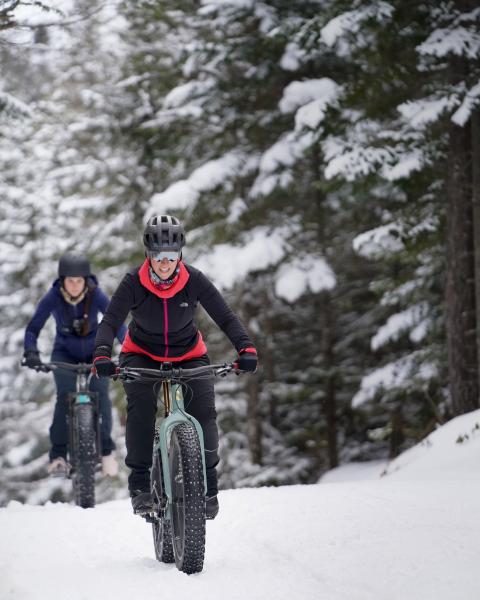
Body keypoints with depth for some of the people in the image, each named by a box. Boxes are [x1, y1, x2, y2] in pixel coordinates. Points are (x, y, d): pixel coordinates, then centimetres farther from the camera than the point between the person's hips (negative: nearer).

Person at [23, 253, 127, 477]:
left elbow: (117, 323, -27)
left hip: (94, 350, 0)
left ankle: (106, 450, -10)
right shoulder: (53, 297, -21)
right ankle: (58, 455, -16)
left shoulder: (96, 295, -22)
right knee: (65, 394, -22)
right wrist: (31, 353, -39)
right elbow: (33, 328, -21)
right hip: (65, 352, 0)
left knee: (100, 392, -21)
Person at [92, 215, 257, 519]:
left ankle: (208, 484, -2)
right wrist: (102, 355, -45)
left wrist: (246, 347, -37)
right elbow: (111, 320, -26)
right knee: (141, 405, -29)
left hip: (188, 355, 1)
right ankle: (140, 483, -20)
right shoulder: (134, 282, -20)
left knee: (203, 410, -20)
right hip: (141, 355, -1)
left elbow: (226, 316, -20)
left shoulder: (194, 280, -19)